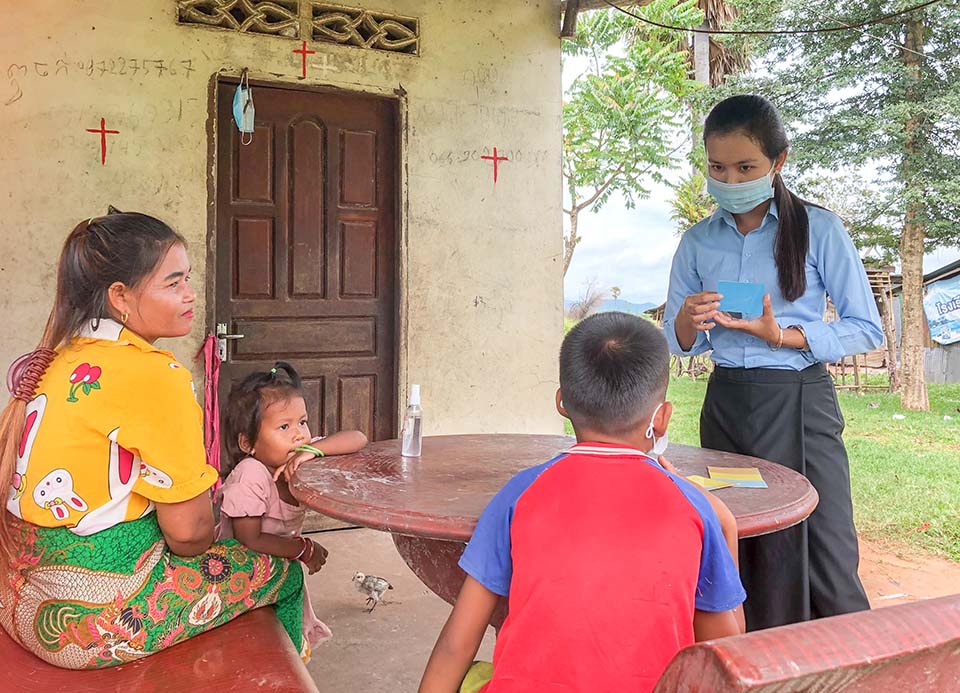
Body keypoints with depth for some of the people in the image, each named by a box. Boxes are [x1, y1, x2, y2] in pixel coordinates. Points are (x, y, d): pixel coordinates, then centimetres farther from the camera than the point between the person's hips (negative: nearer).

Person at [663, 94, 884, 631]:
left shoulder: (819, 229, -4)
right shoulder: (698, 242, 7)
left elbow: (867, 329, -3)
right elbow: (677, 342, 11)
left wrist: (783, 335, -17)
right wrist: (688, 320, -12)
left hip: (800, 405, -3)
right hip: (726, 405, 4)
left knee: (826, 566, -3)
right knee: (742, 562, 11)